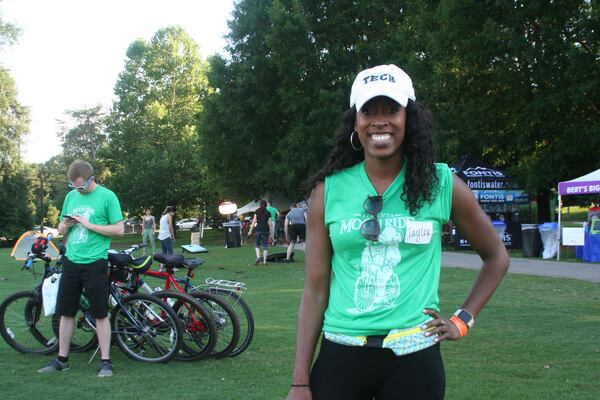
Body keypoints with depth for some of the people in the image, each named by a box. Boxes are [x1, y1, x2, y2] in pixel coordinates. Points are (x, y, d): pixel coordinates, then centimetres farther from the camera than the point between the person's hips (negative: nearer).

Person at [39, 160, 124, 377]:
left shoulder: (107, 196, -6)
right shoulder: (71, 196, 11)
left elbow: (119, 229, -9)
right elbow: (61, 229, 19)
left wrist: (89, 225, -16)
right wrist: (65, 225, -4)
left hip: (95, 263, -5)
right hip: (71, 261, 6)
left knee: (100, 314, 0)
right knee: (66, 312, 10)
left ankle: (105, 361, 8)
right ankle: (62, 359, 22)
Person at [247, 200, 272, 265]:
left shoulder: (257, 211, 5)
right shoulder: (268, 213, 7)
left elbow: (254, 221, -1)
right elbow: (269, 223, 3)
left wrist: (250, 230, -1)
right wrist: (271, 233, 6)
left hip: (258, 229, -1)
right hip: (266, 230, 1)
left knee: (257, 245, 10)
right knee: (265, 246, 4)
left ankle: (258, 257, -12)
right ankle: (264, 261, 0)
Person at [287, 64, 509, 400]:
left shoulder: (442, 184, -1)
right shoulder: (329, 189, 0)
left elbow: (497, 257, 13)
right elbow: (316, 290, 1)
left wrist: (463, 320, 4)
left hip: (414, 358, 0)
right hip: (341, 355, 0)